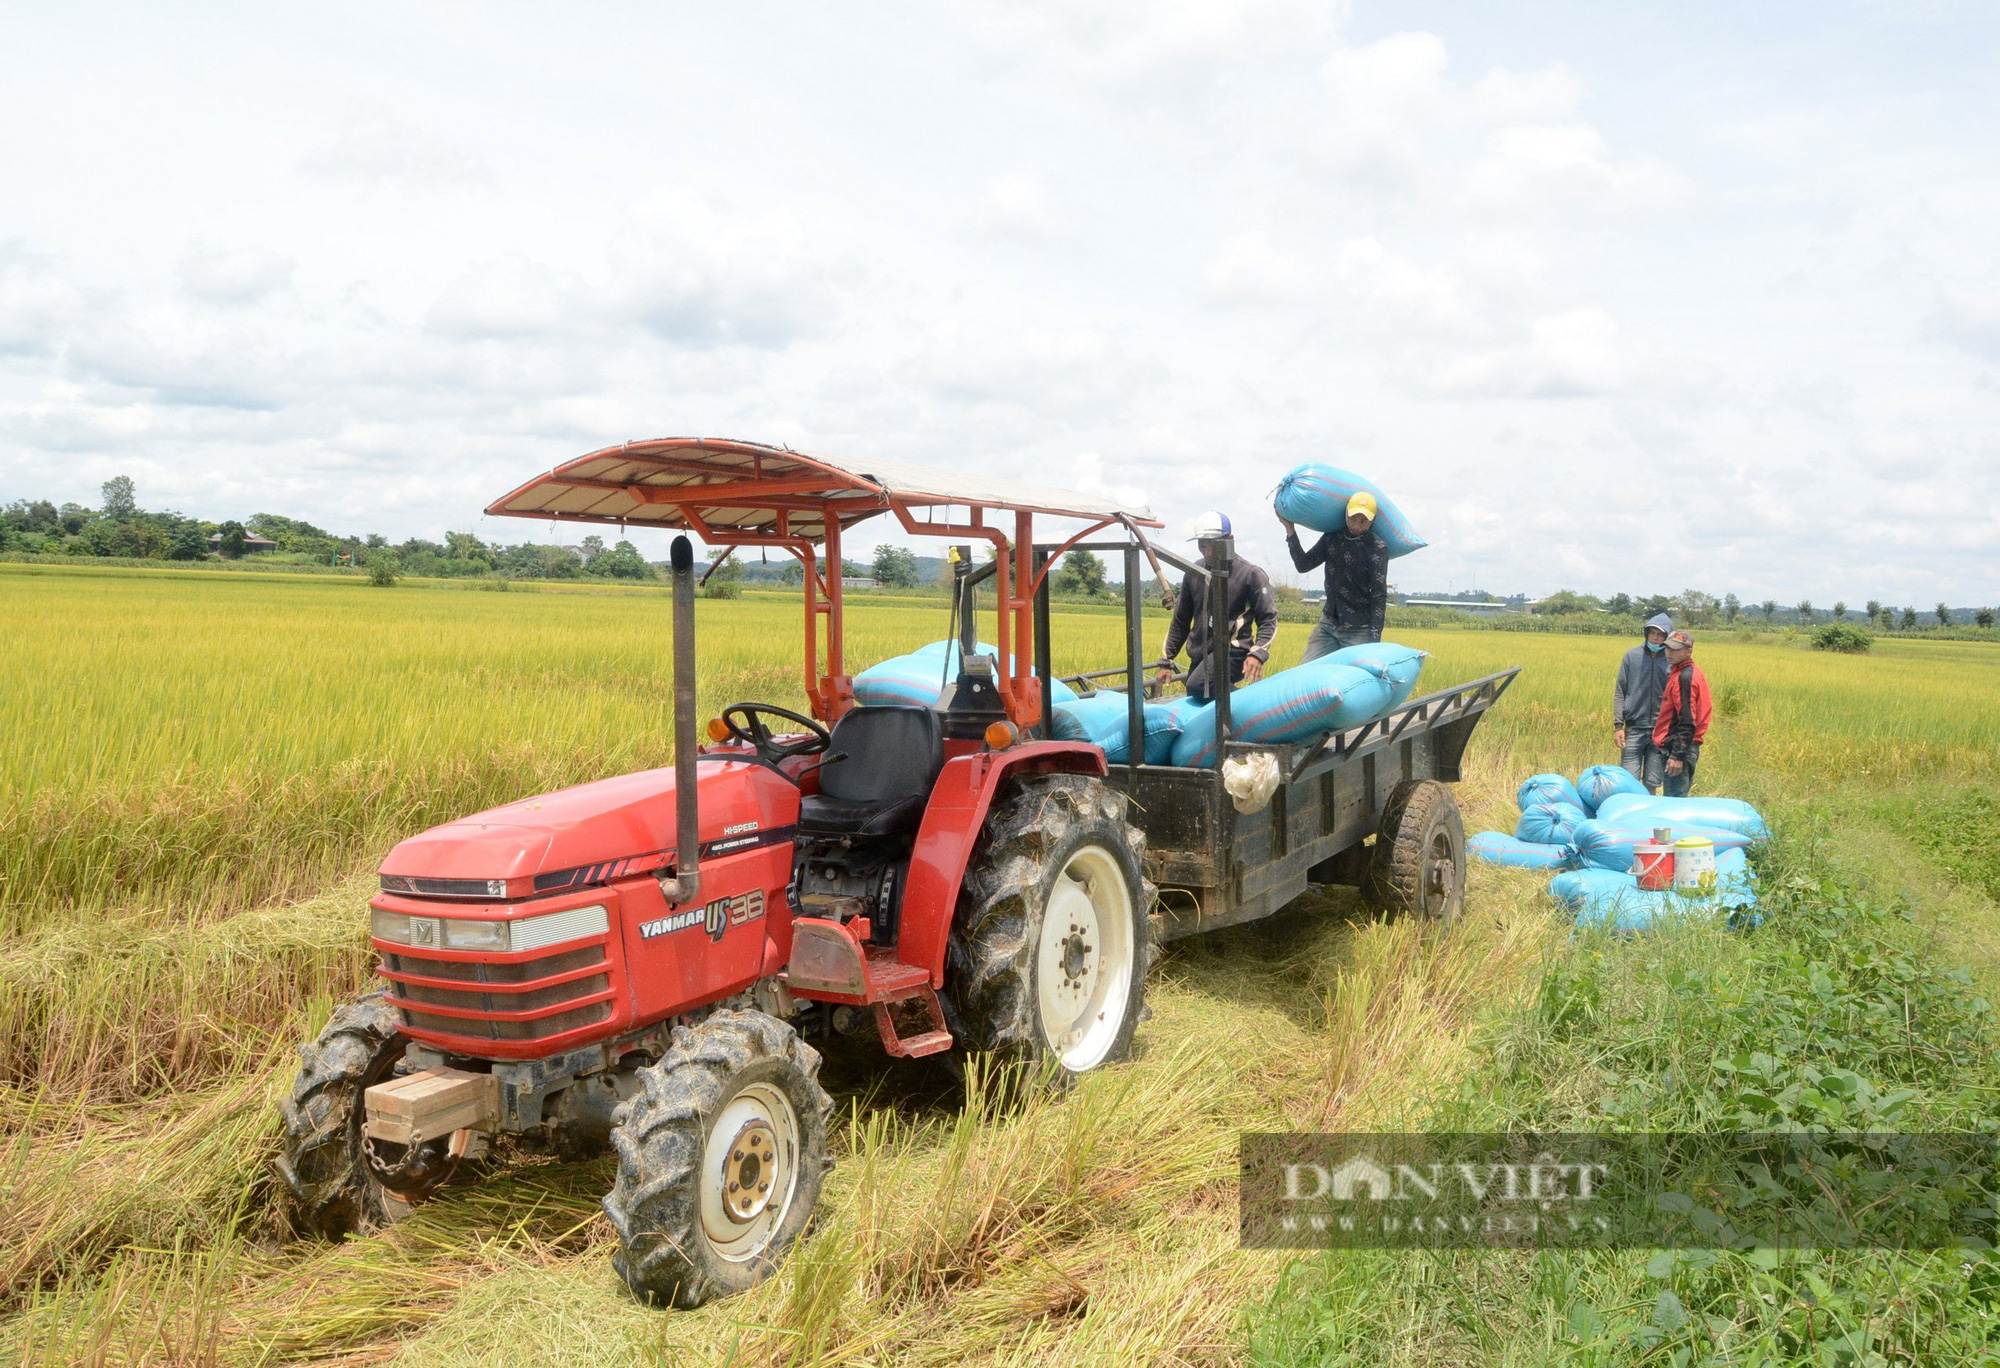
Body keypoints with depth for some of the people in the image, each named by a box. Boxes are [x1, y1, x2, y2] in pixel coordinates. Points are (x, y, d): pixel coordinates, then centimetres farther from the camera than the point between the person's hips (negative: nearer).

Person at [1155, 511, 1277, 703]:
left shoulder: (1251, 574, -5)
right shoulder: (1193, 574, 11)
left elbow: (1268, 620, -5)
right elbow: (1180, 622, 19)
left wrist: (1257, 654, -22)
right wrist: (1166, 661, 13)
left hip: (1231, 651, -6)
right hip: (1199, 654, 6)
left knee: (1197, 686, -30)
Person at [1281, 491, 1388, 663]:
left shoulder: (1378, 548, -9)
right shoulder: (1332, 538, 7)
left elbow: (1379, 595, -10)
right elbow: (1303, 565, 8)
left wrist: (1375, 637, -15)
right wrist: (1289, 529, 3)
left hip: (1359, 631, -5)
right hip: (1327, 624, 5)